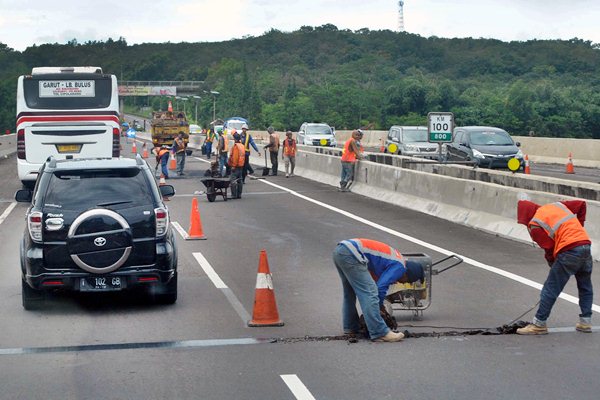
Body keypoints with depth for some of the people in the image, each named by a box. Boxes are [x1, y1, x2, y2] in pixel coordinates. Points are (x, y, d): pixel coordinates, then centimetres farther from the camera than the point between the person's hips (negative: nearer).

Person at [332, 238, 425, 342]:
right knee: (369, 293, -9)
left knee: (350, 293, 24)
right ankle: (379, 333, -11)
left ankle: (351, 327, 35)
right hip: (350, 255, -10)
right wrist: (380, 306, 8)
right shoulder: (399, 267, -3)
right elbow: (381, 287, -8)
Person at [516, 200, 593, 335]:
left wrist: (551, 262, 15)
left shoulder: (535, 225, 0)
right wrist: (579, 226, 21)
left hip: (569, 251, -7)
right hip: (585, 244, 7)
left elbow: (549, 247, -2)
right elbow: (582, 204, 18)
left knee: (550, 289, 1)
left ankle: (539, 324, 4)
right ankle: (585, 321, 23)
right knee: (585, 287, 20)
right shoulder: (557, 206, 19)